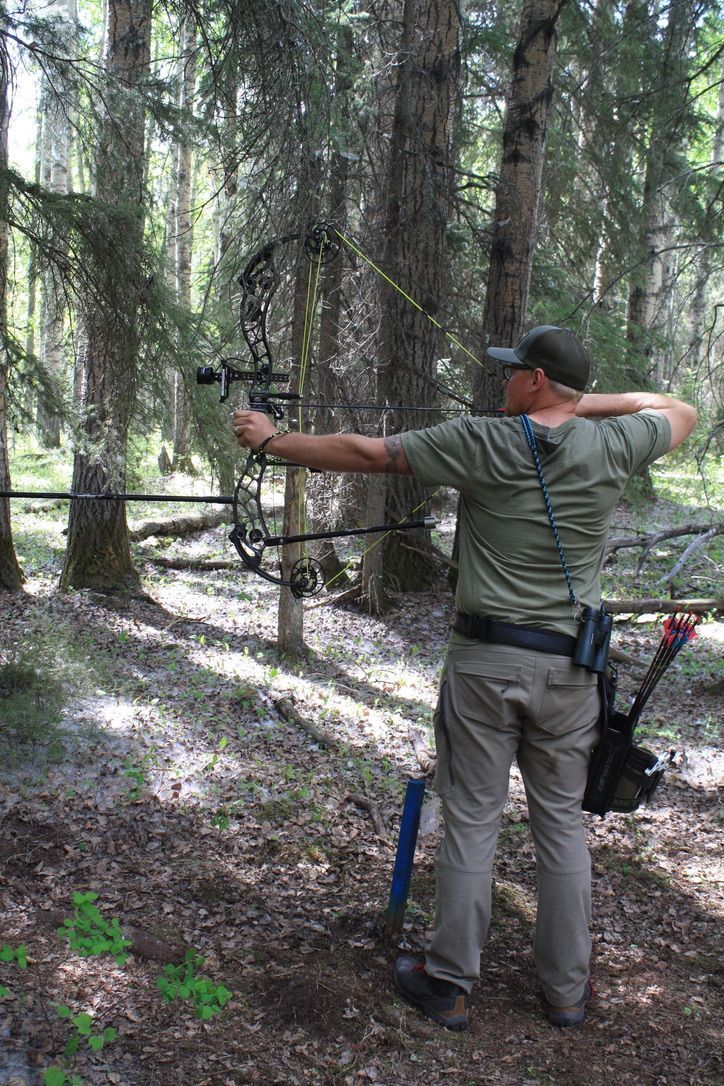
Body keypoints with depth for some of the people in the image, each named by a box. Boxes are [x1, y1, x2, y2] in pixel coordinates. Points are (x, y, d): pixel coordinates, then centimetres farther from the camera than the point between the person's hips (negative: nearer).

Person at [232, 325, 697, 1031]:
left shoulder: (481, 444, -9)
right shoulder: (610, 447, -2)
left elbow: (365, 453, -5)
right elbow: (680, 413, 20)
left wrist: (271, 440, 6)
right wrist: (585, 404, 14)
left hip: (484, 662, -2)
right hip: (568, 668, 3)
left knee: (471, 821, 6)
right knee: (562, 821, 13)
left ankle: (448, 985, 17)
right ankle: (566, 989, 24)